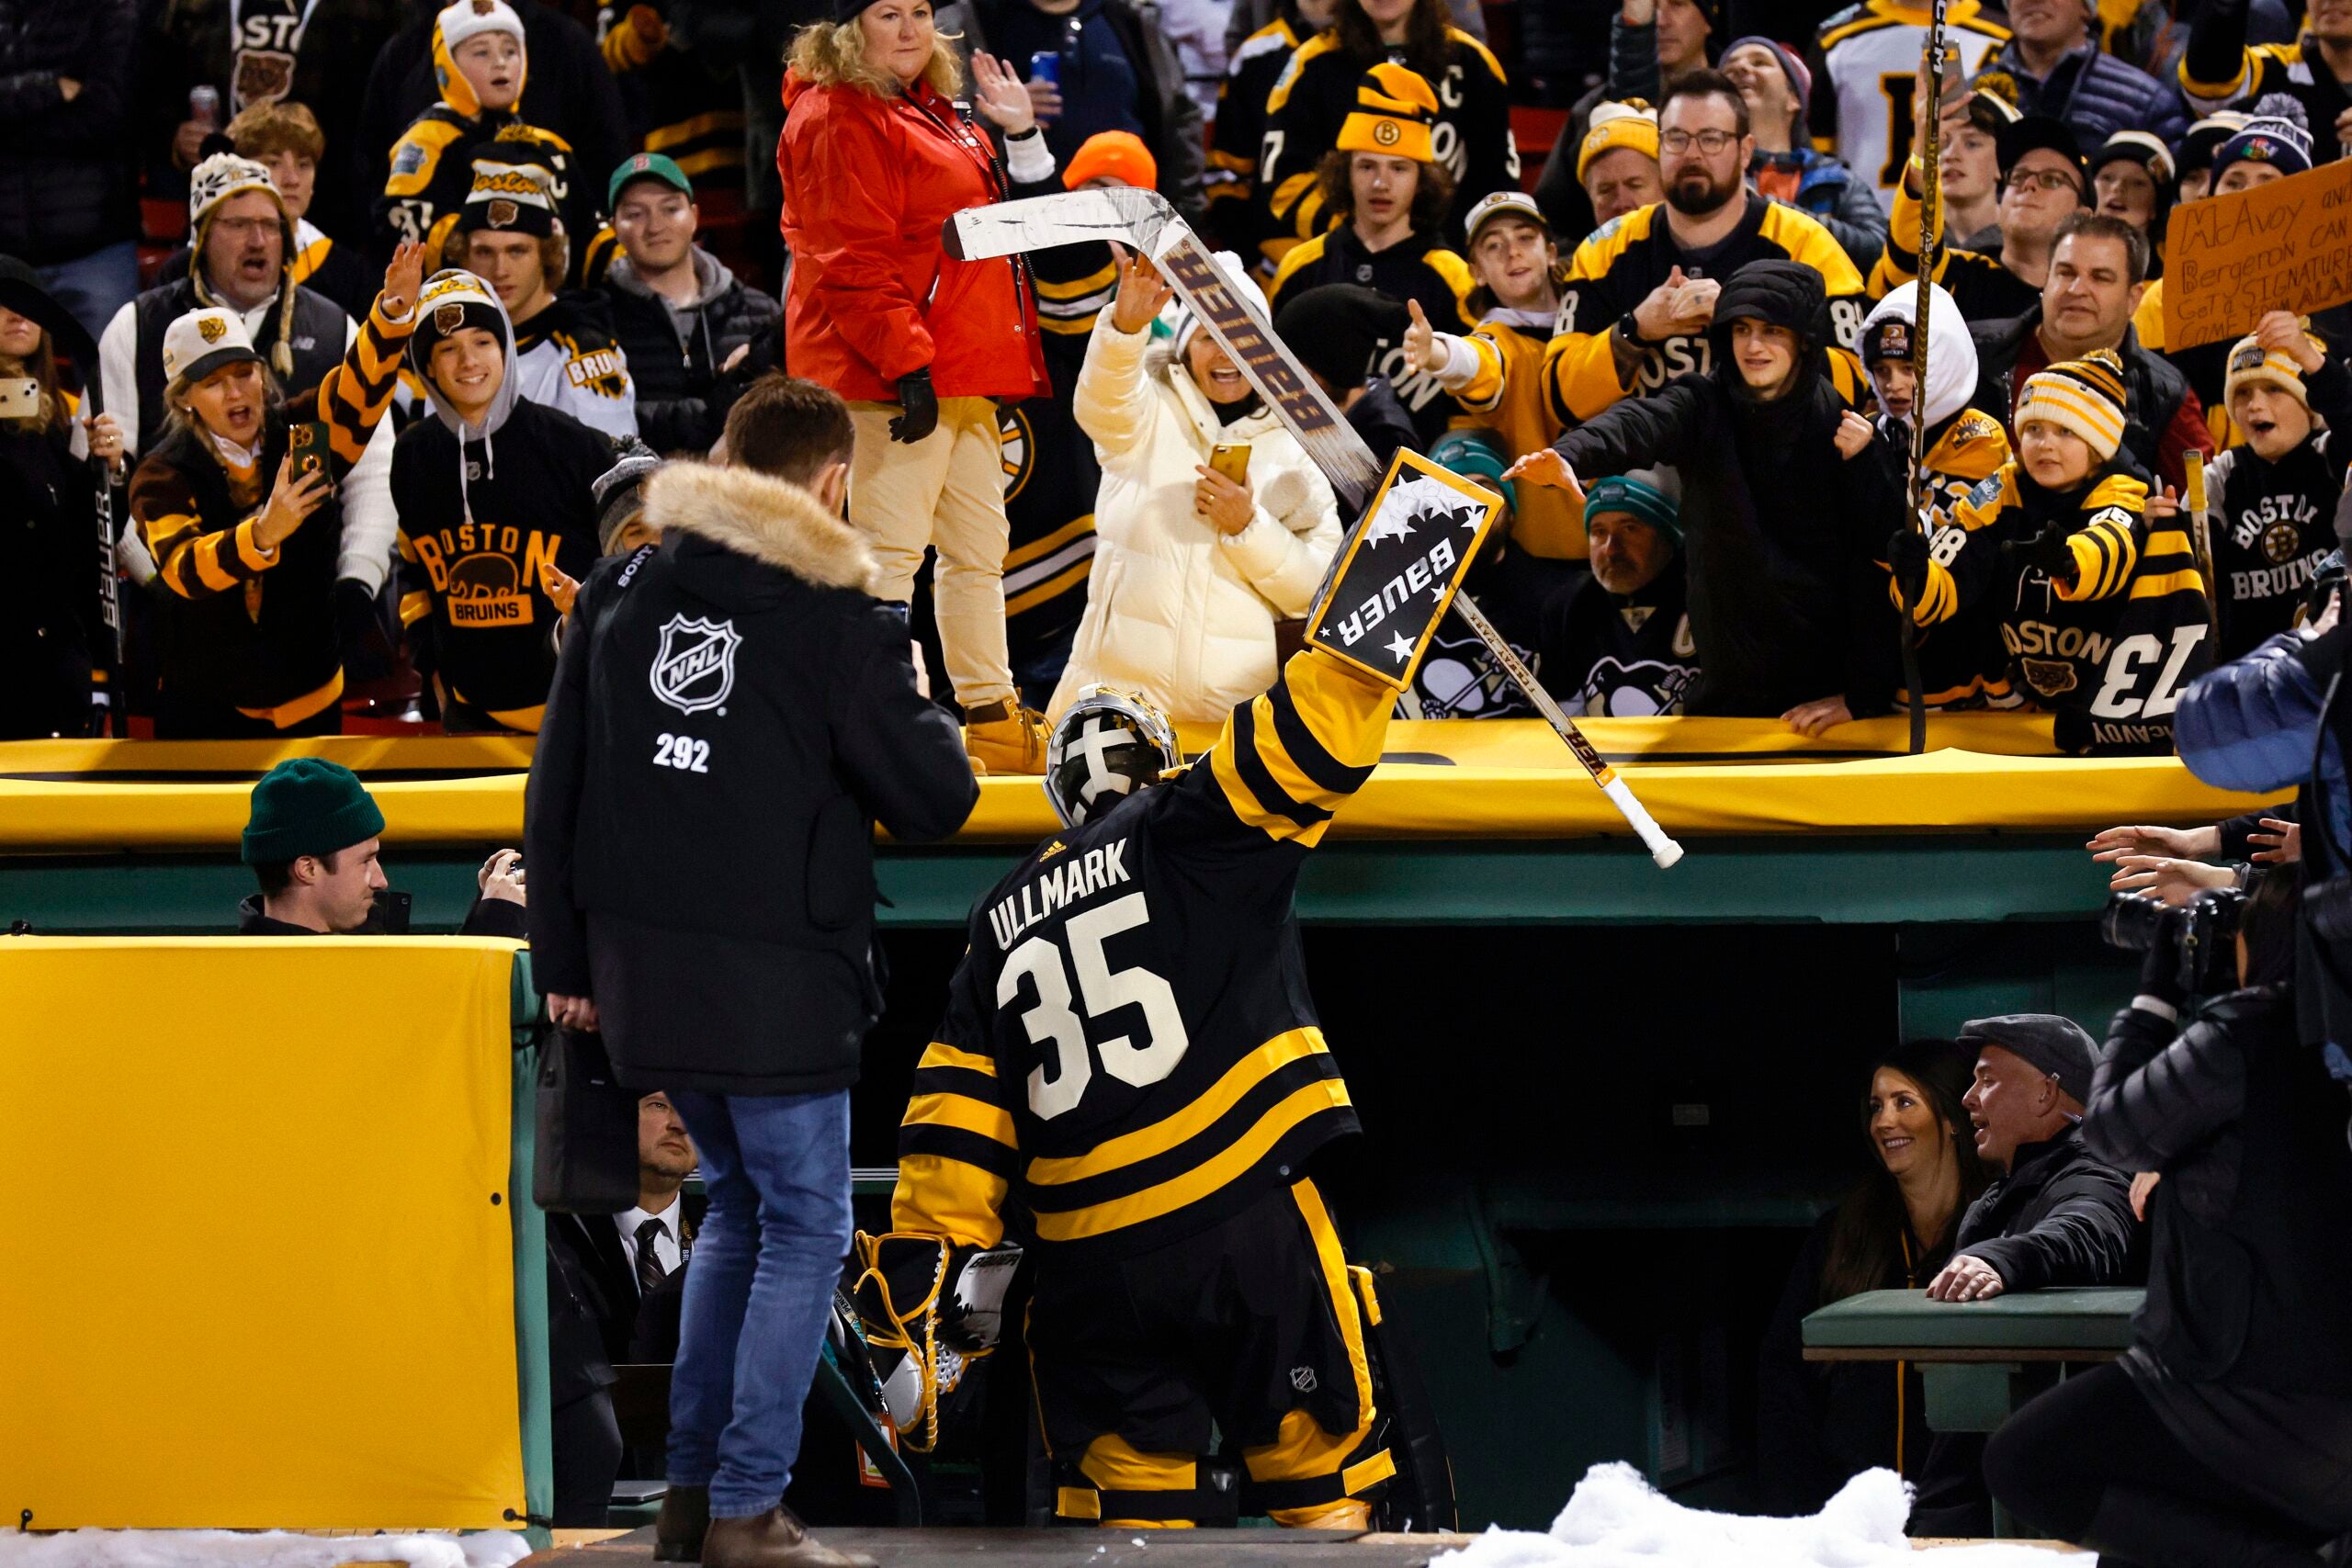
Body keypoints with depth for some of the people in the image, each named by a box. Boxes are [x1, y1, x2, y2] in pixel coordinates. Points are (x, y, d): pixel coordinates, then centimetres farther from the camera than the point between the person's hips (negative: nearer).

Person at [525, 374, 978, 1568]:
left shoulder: (621, 595, 8)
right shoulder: (835, 619, -9)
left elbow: (556, 790, 12)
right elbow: (935, 801, -5)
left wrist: (565, 954, 18)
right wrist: (919, 716, 16)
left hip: (643, 970, 6)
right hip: (774, 978, -6)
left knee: (740, 1201, 21)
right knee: (802, 1224, 4)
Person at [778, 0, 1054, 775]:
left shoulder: (929, 114, 20)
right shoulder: (836, 120, -11)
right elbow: (852, 260, -18)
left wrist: (1019, 136, 14)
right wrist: (905, 362, -24)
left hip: (962, 372, 10)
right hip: (891, 374, -10)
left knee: (978, 546, 16)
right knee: (890, 546, -10)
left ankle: (990, 719, 25)